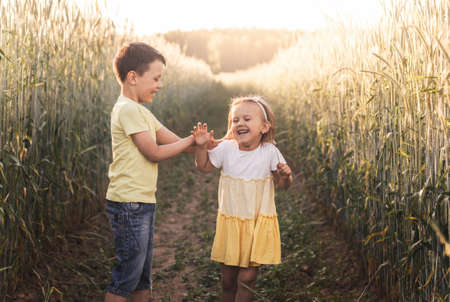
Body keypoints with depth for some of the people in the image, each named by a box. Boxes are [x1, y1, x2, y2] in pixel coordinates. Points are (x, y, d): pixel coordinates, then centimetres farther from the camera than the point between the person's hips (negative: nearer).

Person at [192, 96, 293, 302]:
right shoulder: (226, 148, -4)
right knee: (228, 278, 10)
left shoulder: (270, 152, -9)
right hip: (230, 221, 2)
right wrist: (201, 146, -9)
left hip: (259, 224, -2)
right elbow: (204, 166, 8)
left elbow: (282, 185, -2)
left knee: (247, 277, -2)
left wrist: (285, 176, -25)